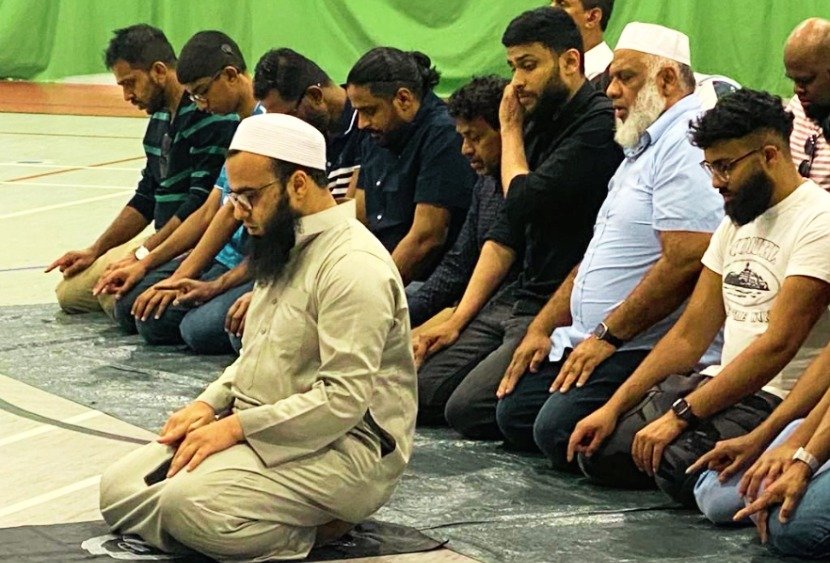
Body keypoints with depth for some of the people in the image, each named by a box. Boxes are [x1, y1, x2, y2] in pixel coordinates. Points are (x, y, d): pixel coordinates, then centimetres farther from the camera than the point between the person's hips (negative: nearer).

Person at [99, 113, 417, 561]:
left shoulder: (353, 264, -18)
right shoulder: (286, 250, 15)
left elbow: (342, 401, -24)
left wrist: (236, 427, -21)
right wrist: (210, 404, 5)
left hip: (341, 445, -10)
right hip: (257, 430, 10)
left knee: (190, 504, -31)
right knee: (119, 490, -2)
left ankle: (314, 526, -7)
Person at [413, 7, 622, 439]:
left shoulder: (601, 125, -15)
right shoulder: (540, 124, 14)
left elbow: (525, 203, -20)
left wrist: (510, 130, -2)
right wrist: (459, 319, 9)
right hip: (515, 301, 9)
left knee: (468, 408, -21)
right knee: (420, 395, 1)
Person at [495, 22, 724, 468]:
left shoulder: (687, 144, -14)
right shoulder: (642, 150, 22)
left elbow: (684, 263, -24)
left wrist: (608, 337, -18)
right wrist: (542, 329, 15)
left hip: (651, 351, -11)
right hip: (599, 343, 11)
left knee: (560, 432, -25)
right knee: (514, 413, 6)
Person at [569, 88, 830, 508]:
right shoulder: (735, 220, 15)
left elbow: (777, 345, -22)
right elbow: (689, 335, 15)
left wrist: (681, 416, -24)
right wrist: (614, 407, 4)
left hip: (779, 400, -8)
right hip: (721, 381, 9)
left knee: (678, 462, -32)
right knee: (597, 450, -4)